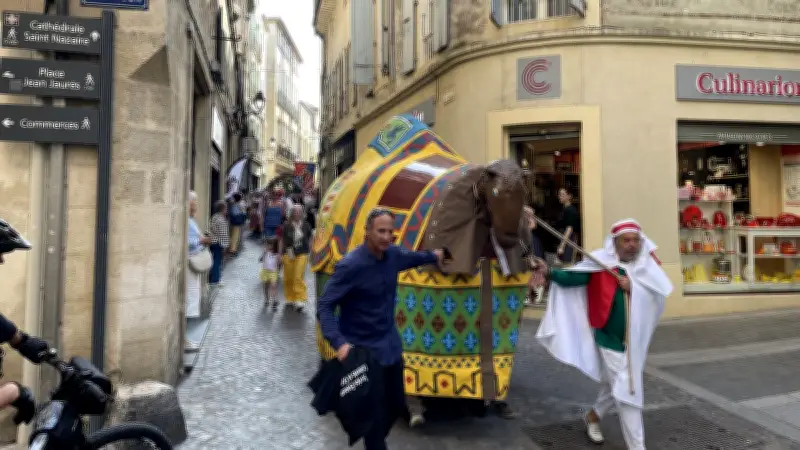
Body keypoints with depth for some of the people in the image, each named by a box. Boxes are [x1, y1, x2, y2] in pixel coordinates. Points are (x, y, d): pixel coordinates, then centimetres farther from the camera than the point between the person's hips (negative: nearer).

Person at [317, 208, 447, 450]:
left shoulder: (393, 254, -4)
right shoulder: (350, 265, -24)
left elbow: (410, 257, 22)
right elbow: (324, 306, -23)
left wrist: (433, 256, 38)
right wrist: (339, 342, -36)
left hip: (391, 346, 7)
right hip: (364, 352, -7)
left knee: (396, 405, 20)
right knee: (375, 414, 1)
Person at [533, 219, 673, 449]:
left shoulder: (647, 264, 0)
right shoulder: (602, 262, -13)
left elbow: (663, 290, -11)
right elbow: (571, 278, -20)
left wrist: (633, 285, -23)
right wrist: (549, 272, -38)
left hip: (636, 340, 5)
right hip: (610, 338, -5)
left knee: (614, 385, 22)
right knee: (625, 391, -3)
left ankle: (593, 416, 49)